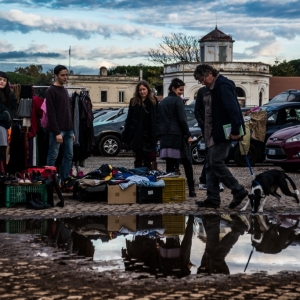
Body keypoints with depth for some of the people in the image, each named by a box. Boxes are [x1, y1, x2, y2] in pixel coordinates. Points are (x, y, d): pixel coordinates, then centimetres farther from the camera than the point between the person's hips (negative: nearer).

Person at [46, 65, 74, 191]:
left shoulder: (65, 91, 18)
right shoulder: (51, 91, -8)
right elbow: (51, 114, -15)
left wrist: (71, 131, 17)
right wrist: (57, 132, -20)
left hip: (68, 130, 8)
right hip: (57, 130, -8)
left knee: (68, 156, 7)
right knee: (53, 157, -4)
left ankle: (64, 182, 12)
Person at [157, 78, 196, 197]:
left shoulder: (162, 102, 15)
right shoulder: (178, 100, -6)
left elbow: (160, 120, 16)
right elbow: (182, 120, -11)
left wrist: (160, 135, 18)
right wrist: (188, 135, -8)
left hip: (165, 136, 6)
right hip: (178, 136, -6)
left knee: (170, 164, 3)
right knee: (187, 163, 3)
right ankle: (191, 189, 2)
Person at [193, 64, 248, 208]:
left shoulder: (223, 86, -15)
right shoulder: (212, 88, 16)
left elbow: (233, 109, -23)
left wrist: (235, 130, -27)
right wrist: (207, 132, 16)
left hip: (223, 133, -11)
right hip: (214, 134, 11)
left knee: (216, 163, -10)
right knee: (210, 165, 9)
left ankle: (238, 191, -1)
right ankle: (212, 198, 12)